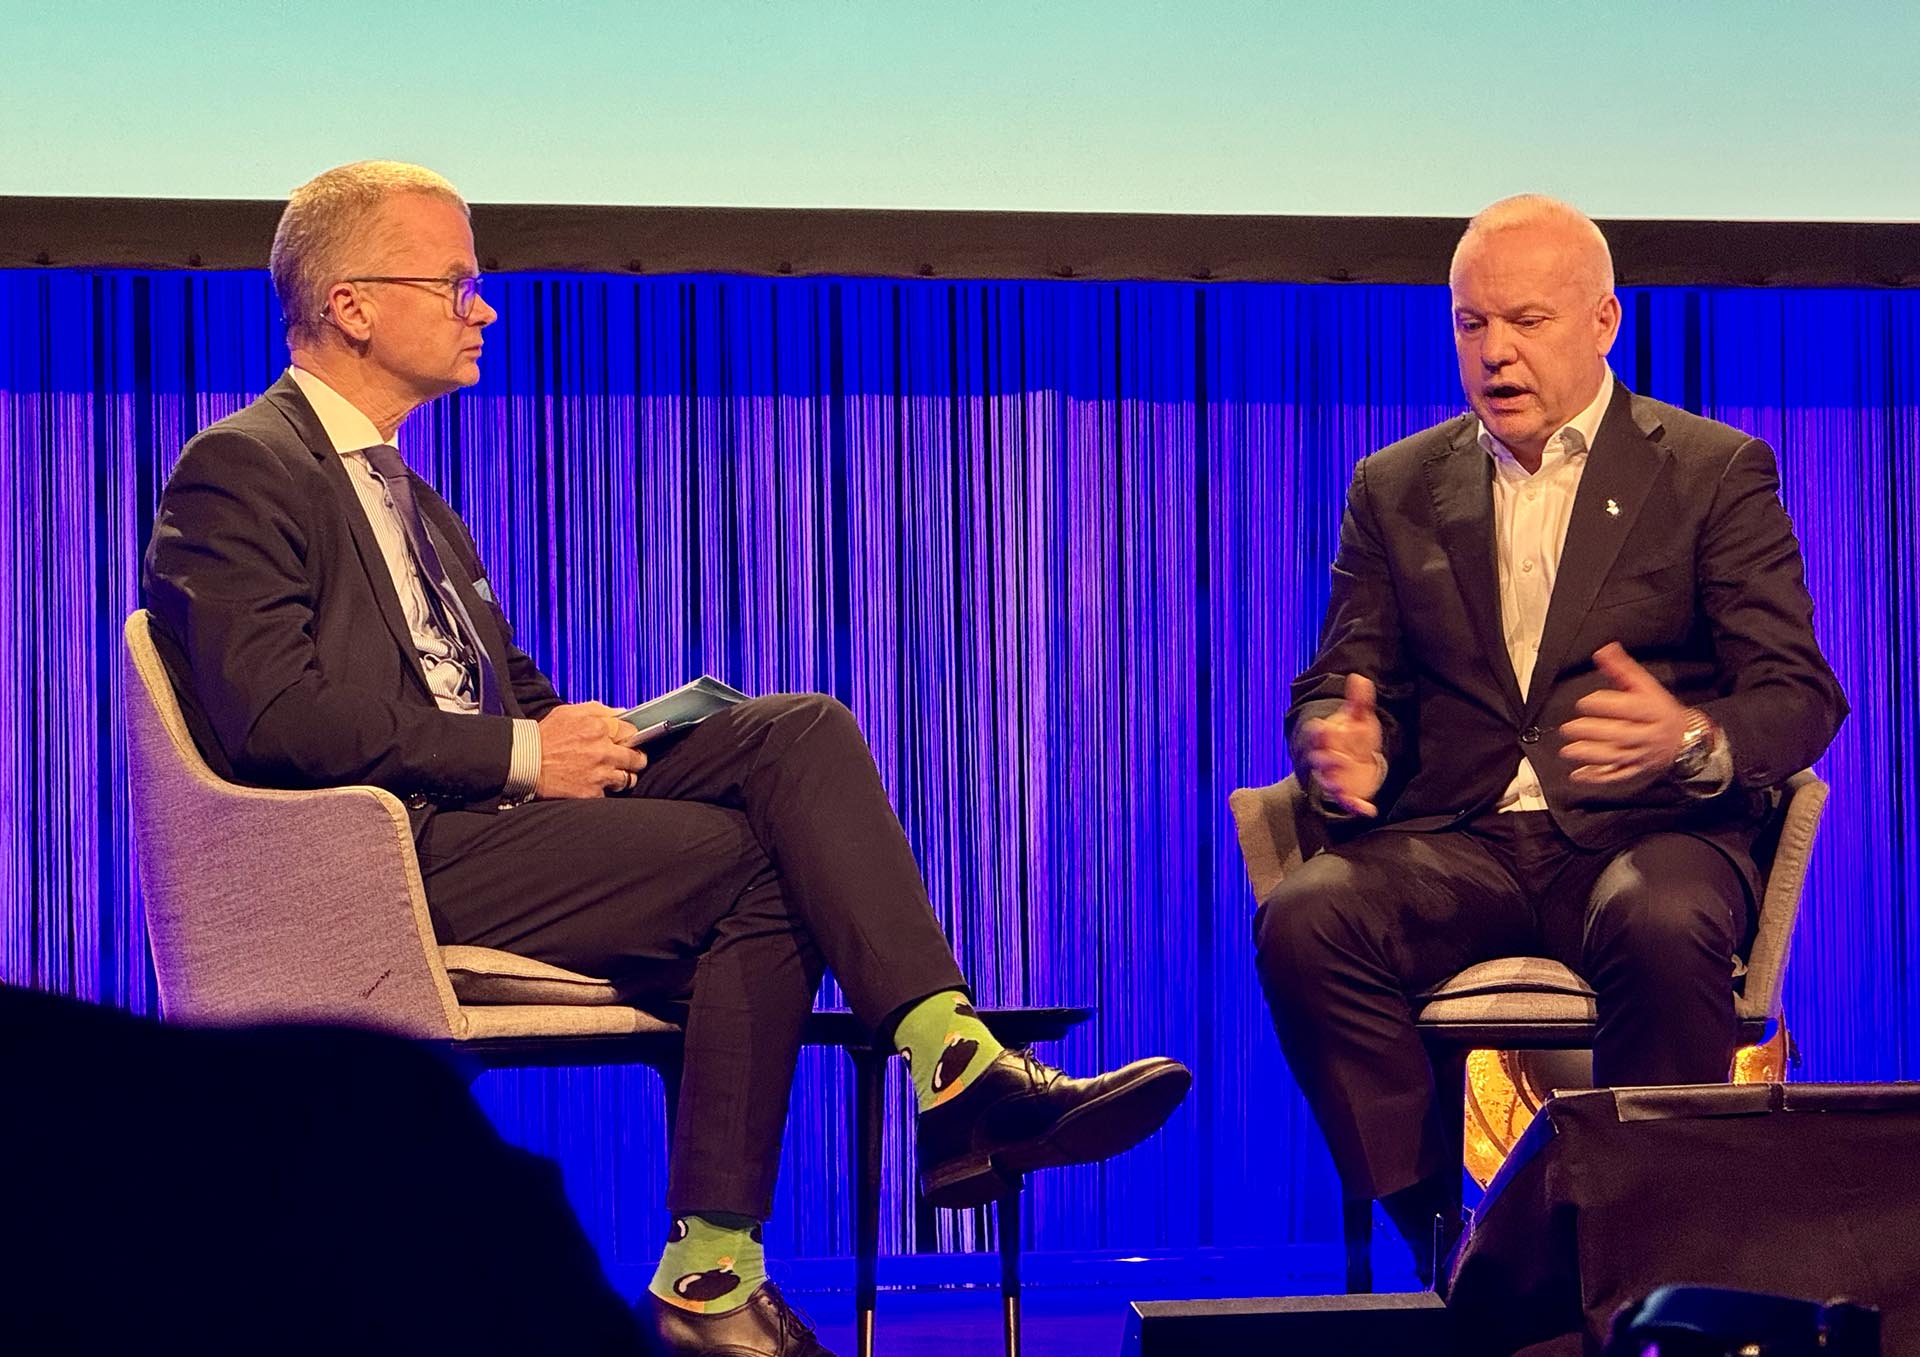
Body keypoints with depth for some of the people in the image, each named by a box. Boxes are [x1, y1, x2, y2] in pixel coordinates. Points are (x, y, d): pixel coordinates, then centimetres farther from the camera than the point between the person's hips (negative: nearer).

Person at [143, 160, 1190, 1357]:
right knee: (750, 855, -21)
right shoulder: (236, 474, -3)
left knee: (800, 731, -13)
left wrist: (568, 735, 0)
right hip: (384, 855, -8)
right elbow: (277, 712, -17)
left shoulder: (408, 496, 27)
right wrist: (520, 754, -16)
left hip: (489, 805, 9)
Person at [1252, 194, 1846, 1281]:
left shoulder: (1714, 472, 8)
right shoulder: (1396, 488, 18)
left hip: (1644, 832, -3)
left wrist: (1691, 742, -24)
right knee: (1304, 919, -29)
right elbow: (1341, 682, 15)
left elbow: (1800, 694, 0)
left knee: (1663, 926, -39)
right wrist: (1339, 745, -12)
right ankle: (1445, 1252, -21)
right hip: (1456, 843, 3)